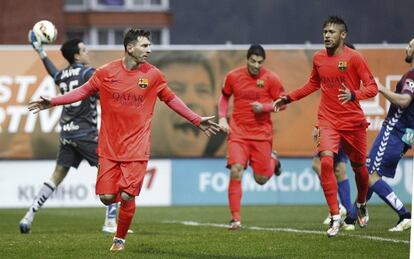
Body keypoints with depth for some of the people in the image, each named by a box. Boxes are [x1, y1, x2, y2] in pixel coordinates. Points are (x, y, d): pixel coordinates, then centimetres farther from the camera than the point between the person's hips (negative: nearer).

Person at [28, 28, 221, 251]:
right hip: (109, 147, 1)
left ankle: (120, 239, 13)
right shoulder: (106, 73, -2)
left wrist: (197, 120, 11)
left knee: (127, 197, -9)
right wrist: (52, 102, 3)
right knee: (107, 197, -6)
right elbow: (83, 91, 10)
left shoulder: (153, 75, 0)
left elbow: (171, 99, 13)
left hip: (136, 147, 0)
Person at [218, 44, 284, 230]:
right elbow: (224, 97, 16)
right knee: (236, 170, -17)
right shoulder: (233, 76, 0)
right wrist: (222, 117, 3)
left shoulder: (271, 78, -5)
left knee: (261, 179, 4)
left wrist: (264, 107, -17)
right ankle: (235, 218, -11)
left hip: (261, 133, 0)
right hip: (238, 131, 0)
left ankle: (273, 161, 41)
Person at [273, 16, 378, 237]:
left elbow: (372, 87, -11)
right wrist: (288, 98, 19)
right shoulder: (318, 58, 6)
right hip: (328, 121, 2)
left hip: (353, 122, -2)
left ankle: (361, 204, 42)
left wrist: (353, 95, -30)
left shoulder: (353, 58, -8)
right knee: (326, 161, -21)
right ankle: (335, 217, -17)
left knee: (359, 167, 10)